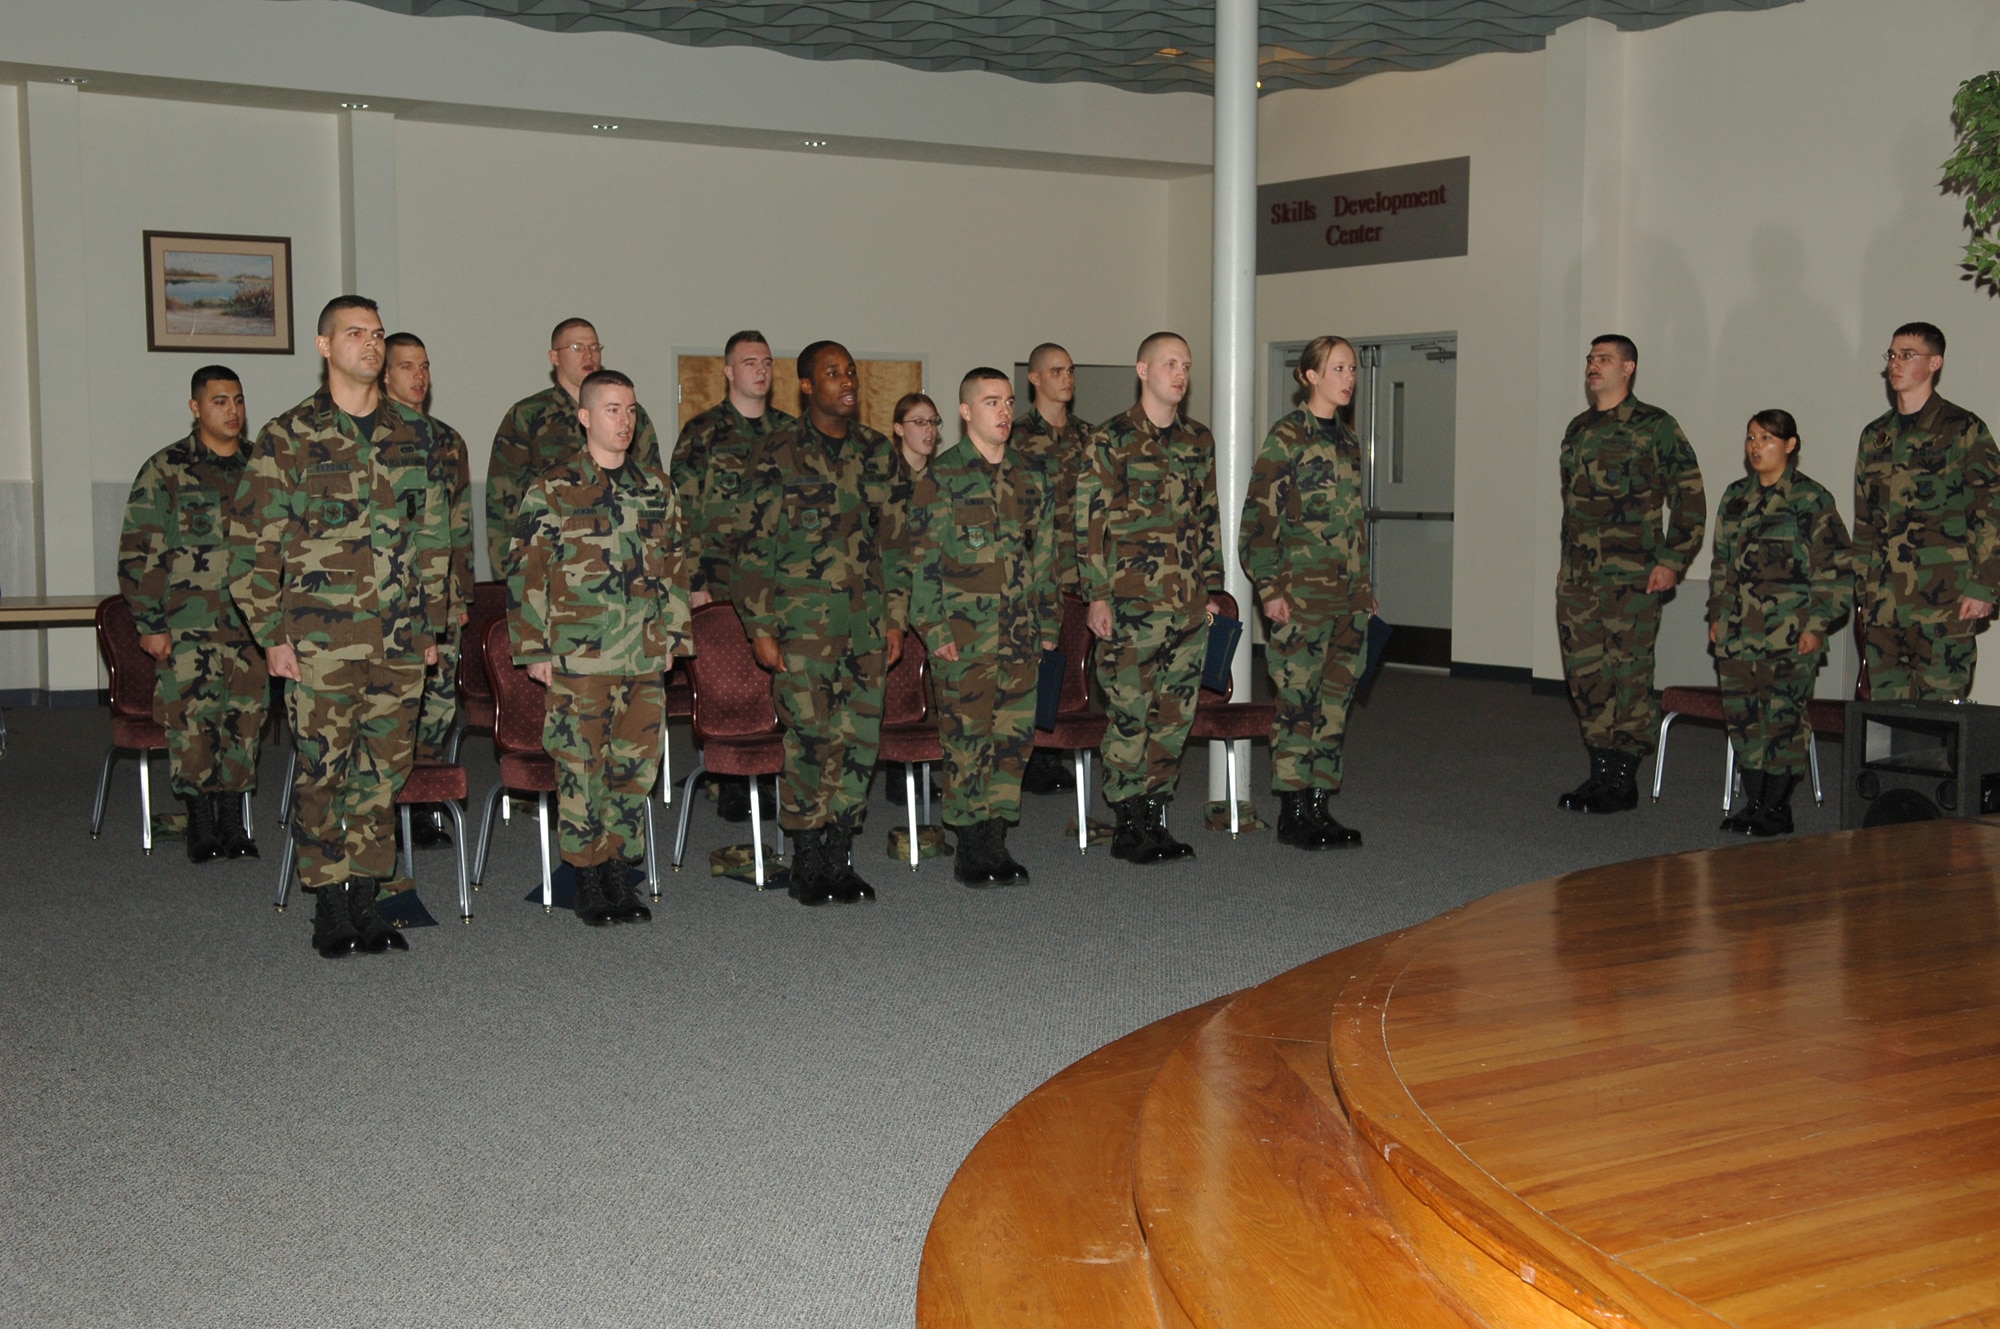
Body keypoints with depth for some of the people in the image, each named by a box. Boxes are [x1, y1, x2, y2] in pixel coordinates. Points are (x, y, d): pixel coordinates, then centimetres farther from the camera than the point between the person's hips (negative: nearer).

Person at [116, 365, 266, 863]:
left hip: (250, 622, 3)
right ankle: (200, 822, 6)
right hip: (189, 624, -3)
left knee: (245, 718, 2)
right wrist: (149, 624, -7)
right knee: (190, 720, -6)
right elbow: (138, 553, -2)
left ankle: (233, 820, 12)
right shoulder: (166, 470, 1)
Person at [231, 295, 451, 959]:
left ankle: (366, 899, 17)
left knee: (384, 770, 7)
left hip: (400, 640, 3)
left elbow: (432, 536, 15)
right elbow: (253, 543, -1)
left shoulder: (413, 434, 11)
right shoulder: (287, 438, 0)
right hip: (321, 638, -3)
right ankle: (330, 907, 12)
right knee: (322, 771, 1)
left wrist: (432, 624, 12)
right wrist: (271, 633, -5)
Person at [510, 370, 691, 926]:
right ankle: (588, 878, 10)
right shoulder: (552, 490, -1)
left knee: (638, 764, 6)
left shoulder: (656, 488, 12)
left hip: (646, 657, 4)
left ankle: (620, 871, 18)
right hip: (579, 656, -4)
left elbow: (674, 565, 19)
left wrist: (674, 631, 13)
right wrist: (534, 650, -5)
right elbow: (527, 575, -2)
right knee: (582, 765, 0)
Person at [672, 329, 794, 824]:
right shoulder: (702, 433, 2)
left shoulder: (790, 431, 13)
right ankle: (731, 789, 7)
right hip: (724, 584, -3)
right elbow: (685, 513, -2)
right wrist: (694, 582, -8)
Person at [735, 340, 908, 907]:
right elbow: (757, 545, -2)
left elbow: (895, 540, 15)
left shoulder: (877, 452, 12)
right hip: (803, 622, -4)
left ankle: (839, 859, 15)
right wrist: (760, 627, -7)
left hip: (865, 621, 4)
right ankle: (807, 865, 8)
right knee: (811, 737, -5)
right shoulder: (777, 455, -1)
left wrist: (895, 616, 10)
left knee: (859, 738, 4)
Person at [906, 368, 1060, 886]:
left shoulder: (1033, 475, 13)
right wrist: (935, 629, -11)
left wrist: (1047, 624, 14)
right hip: (966, 636, -5)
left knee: (1015, 736, 6)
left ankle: (995, 842, 16)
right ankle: (970, 849, 7)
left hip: (1020, 636, 5)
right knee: (967, 739, -2)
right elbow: (923, 560, -4)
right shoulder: (941, 478, -2)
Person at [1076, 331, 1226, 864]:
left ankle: (1155, 817, 17)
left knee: (1175, 714, 8)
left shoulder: (1198, 441, 14)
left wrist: (1211, 590, 14)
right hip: (1132, 603, -5)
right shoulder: (1109, 440, -3)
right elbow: (1088, 522, -5)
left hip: (1189, 603, 6)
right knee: (1130, 714, -3)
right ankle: (1127, 826, 7)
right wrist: (1098, 595, -10)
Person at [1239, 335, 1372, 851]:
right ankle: (1293, 813, 5)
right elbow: (1259, 516, -11)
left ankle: (1319, 805, 17)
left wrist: (1364, 586, 20)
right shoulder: (1287, 437, -7)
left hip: (1348, 595, 7)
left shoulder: (1347, 440, 15)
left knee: (1335, 702, 9)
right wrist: (1269, 589, -16)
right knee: (1299, 701, -3)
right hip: (1302, 594, -7)